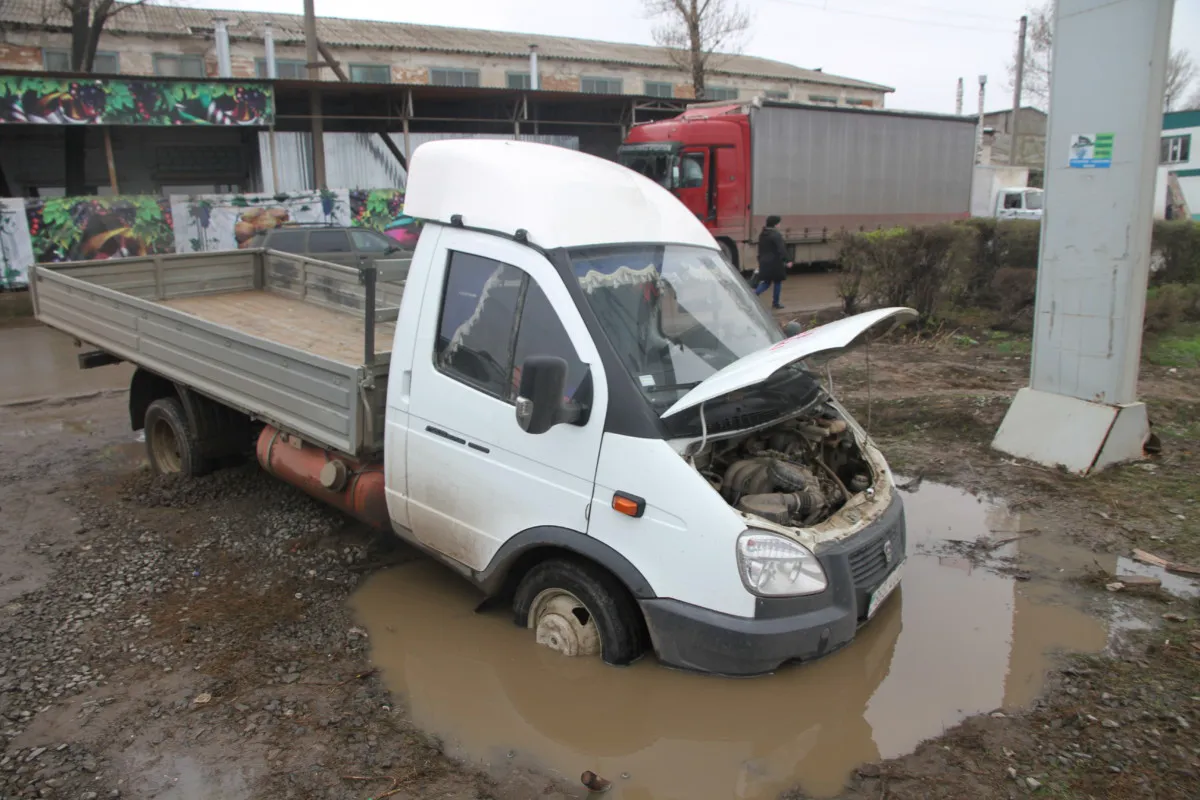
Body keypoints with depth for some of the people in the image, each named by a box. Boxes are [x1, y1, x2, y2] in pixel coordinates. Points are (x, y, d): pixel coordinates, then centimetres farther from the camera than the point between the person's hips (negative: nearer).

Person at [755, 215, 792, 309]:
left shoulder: (762, 235, 9)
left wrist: (760, 260, 24)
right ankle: (775, 303, 14)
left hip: (764, 262, 7)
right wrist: (787, 261, -17)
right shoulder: (776, 235, -16)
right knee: (777, 282, 8)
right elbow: (781, 249, -20)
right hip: (775, 263, -7)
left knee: (766, 282, 14)